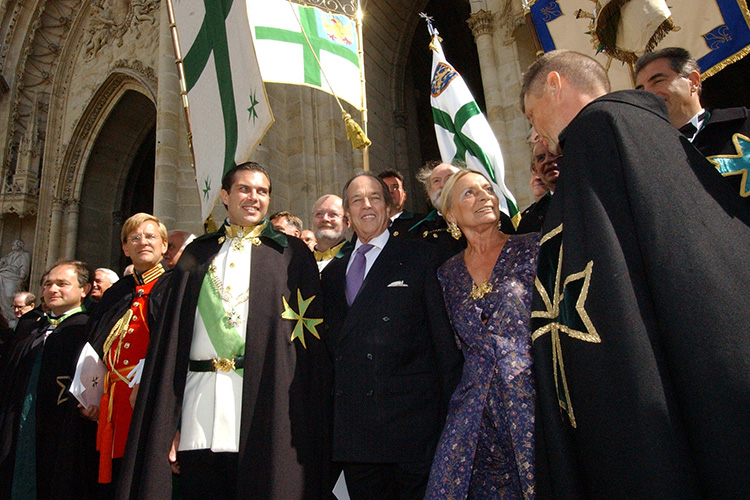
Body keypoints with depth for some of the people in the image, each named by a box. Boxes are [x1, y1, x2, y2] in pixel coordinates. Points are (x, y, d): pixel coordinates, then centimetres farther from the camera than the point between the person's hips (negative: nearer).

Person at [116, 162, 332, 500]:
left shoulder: (291, 254, 6)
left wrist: (309, 418, -7)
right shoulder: (197, 254, 14)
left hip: (263, 408, -2)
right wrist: (167, 418, 4)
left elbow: (312, 340, 1)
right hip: (198, 412, 3)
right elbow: (171, 337, 11)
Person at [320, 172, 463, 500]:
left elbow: (444, 333, -4)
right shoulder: (332, 273, 14)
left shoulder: (419, 257, -1)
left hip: (412, 423, -4)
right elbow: (330, 345, 16)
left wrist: (452, 409, -7)